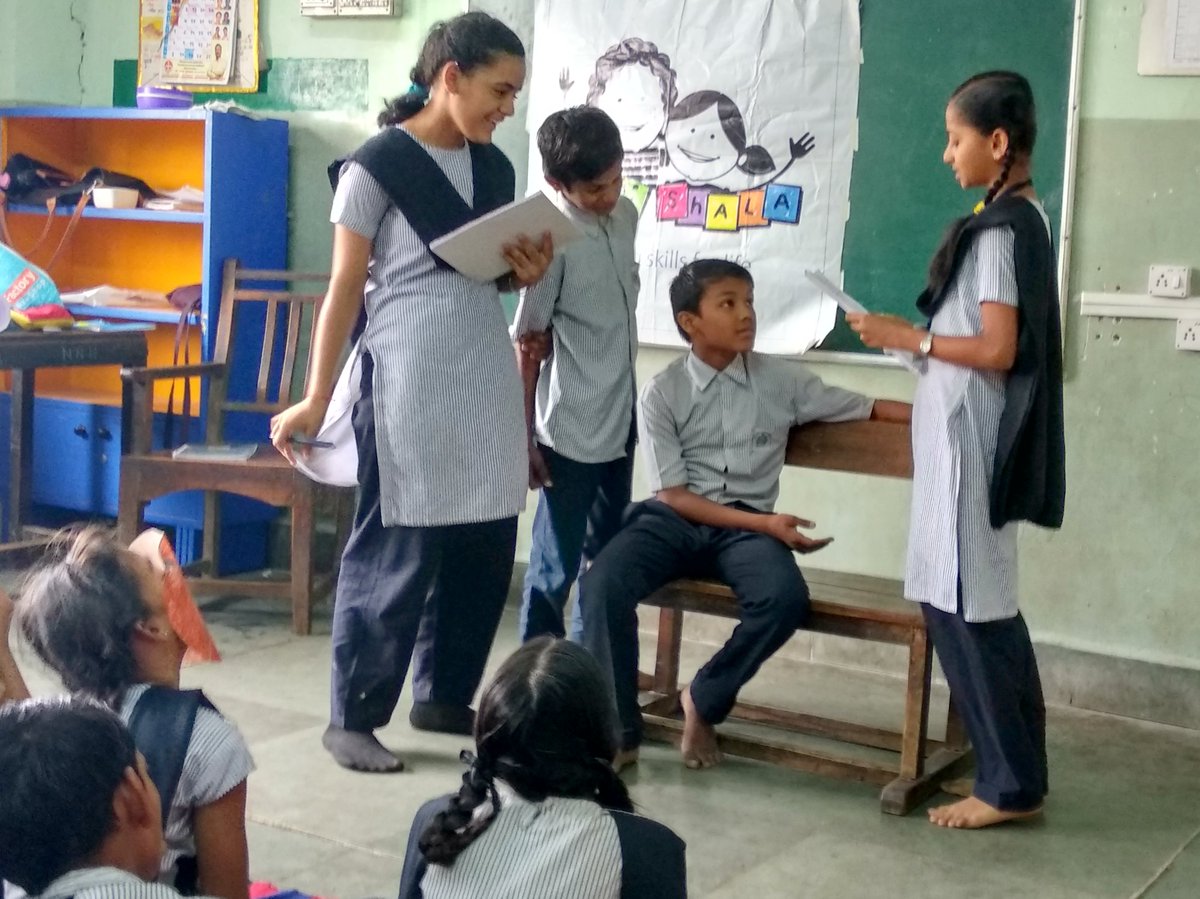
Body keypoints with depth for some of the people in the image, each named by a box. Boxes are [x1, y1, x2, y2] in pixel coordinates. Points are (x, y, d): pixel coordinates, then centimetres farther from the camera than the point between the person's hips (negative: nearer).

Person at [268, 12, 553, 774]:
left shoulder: (494, 168, 11)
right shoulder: (378, 166, -8)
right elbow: (346, 288, -7)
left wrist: (527, 274, -2)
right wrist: (316, 399, -10)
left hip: (488, 377, 7)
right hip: (409, 380, -7)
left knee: (485, 546, 8)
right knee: (396, 549, -3)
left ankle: (445, 695, 24)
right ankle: (353, 717, 9)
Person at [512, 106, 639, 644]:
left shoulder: (626, 215, 3)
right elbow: (527, 344, -14)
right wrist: (523, 437, -12)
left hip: (619, 420, 7)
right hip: (571, 430, -7)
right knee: (557, 563, 3)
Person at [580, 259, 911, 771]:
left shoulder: (781, 380, 4)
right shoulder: (662, 392, -2)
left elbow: (868, 409, 10)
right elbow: (673, 495, -6)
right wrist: (766, 523, -15)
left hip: (746, 526, 1)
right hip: (674, 519, -1)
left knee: (786, 598, -31)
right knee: (603, 585, -30)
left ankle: (705, 701, -4)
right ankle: (619, 730, -11)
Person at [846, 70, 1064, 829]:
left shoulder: (999, 227, -16)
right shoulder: (1019, 218, 13)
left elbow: (997, 350, -20)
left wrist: (908, 338, -13)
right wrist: (922, 338, 12)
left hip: (971, 441, -10)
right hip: (967, 437, 10)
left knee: (966, 606, -4)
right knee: (979, 602, 13)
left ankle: (1011, 784, 5)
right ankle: (1018, 771, 21)